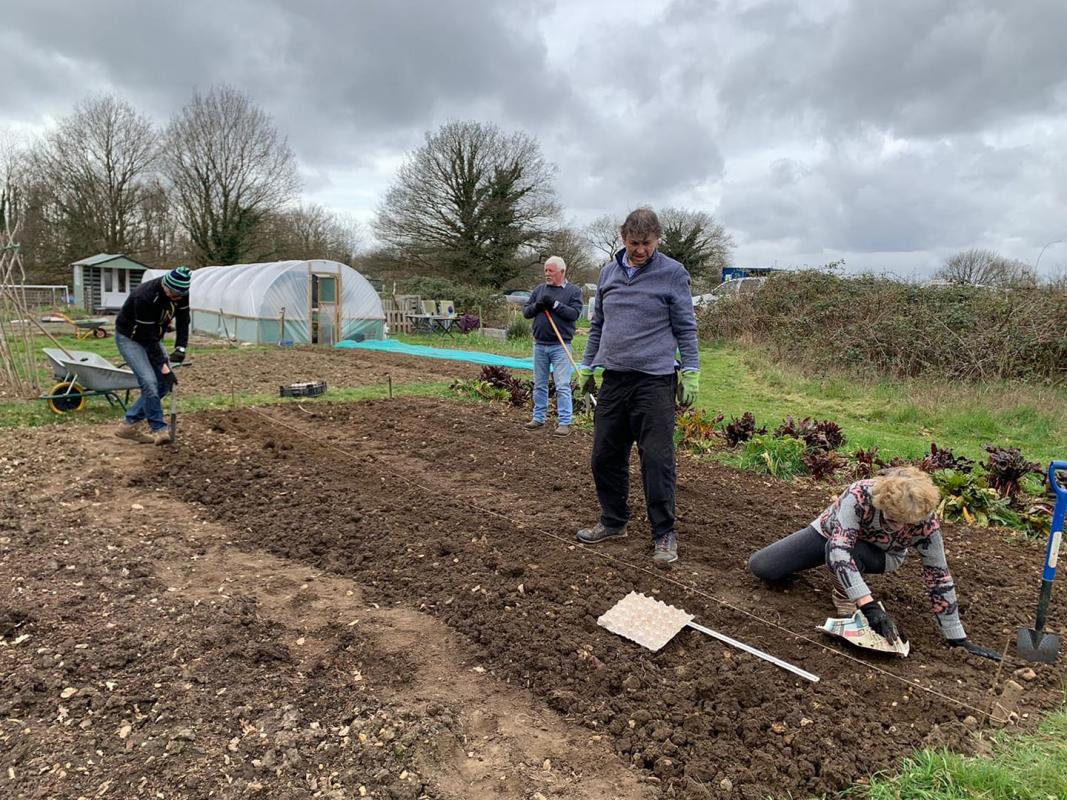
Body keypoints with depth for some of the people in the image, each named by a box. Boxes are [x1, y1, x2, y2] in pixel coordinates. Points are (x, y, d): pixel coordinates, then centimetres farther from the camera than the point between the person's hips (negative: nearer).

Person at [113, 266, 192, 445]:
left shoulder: (181, 293, -16)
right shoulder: (145, 296, -35)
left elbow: (183, 321, -7)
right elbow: (148, 333, -30)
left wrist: (180, 348, -19)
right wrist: (162, 365, -28)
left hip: (152, 338, 7)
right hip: (129, 338, -7)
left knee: (164, 384, 1)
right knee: (149, 381, -22)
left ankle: (129, 424, 10)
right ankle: (159, 429, -11)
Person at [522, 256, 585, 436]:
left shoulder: (573, 291, 0)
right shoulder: (539, 290, 12)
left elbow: (575, 313, -12)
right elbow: (525, 311, 9)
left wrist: (554, 304, -18)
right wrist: (537, 306, -11)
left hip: (560, 346, -4)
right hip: (539, 345, 5)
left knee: (562, 385, -6)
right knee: (539, 385, 12)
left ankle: (565, 422, -2)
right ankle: (539, 417, 22)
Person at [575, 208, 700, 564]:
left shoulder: (673, 274, -2)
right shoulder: (608, 272, 11)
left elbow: (685, 328, -1)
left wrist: (691, 373, -6)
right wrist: (586, 366, 17)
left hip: (654, 381, -5)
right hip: (613, 379, 5)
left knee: (657, 460, -4)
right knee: (605, 456, 10)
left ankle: (664, 534, 11)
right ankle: (613, 521, 28)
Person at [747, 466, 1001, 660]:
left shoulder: (927, 525, -32)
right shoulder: (860, 494, -40)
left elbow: (939, 578, -22)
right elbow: (838, 547, -46)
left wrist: (958, 639, -19)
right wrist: (869, 605, -53)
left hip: (880, 555, 0)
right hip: (830, 533, 0)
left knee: (852, 554, -40)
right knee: (759, 567, -10)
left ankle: (843, 594, -6)